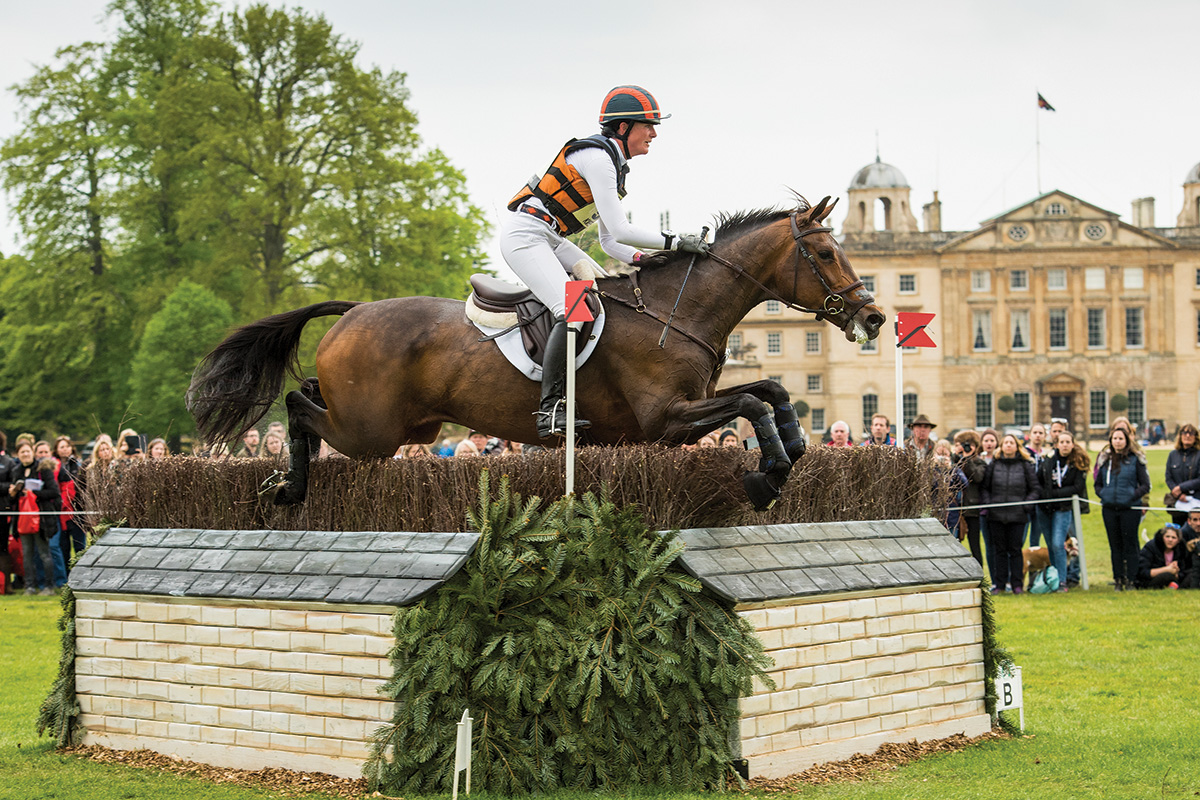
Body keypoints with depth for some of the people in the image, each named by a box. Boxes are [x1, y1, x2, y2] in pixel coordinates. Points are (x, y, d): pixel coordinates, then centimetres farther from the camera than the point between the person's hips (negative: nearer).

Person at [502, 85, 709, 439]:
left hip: (548, 238, 11)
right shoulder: (597, 157, -17)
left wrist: (644, 259, -2)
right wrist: (676, 241, -17)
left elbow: (609, 241, 15)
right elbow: (620, 232, -21)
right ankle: (550, 410, -26)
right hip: (524, 235, -11)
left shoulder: (614, 164, 14)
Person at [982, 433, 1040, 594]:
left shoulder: (1025, 465, 5)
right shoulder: (994, 464, 8)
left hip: (1017, 515, -2)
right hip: (996, 514, 2)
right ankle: (999, 584, 12)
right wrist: (987, 503, -3)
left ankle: (1017, 584, 8)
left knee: (1015, 550, 1)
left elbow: (1035, 489, 6)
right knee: (1000, 550, 6)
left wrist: (1025, 504, -7)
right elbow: (985, 487, 11)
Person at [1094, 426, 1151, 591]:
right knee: (1115, 546, 8)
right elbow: (1098, 483, 18)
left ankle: (1130, 579, 6)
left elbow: (1145, 485, -1)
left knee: (1130, 545, 0)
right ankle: (1118, 579, 14)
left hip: (1130, 508, -3)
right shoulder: (1105, 459, 9)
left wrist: (1134, 495, -14)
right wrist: (1102, 494, -1)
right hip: (1109, 508, 4)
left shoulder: (1135, 460, -2)